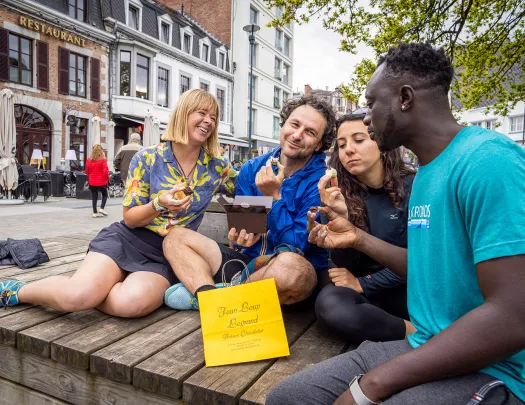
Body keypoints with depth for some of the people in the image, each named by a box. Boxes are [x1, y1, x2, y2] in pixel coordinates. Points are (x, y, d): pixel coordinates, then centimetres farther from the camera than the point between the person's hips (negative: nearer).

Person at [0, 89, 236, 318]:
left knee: (131, 303, -33)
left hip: (165, 256, 1)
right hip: (126, 239, -1)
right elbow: (129, 218, -3)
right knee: (78, 294, -27)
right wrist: (159, 204, -22)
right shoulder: (148, 158, -4)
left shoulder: (215, 167, 2)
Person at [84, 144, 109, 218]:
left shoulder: (89, 160, 0)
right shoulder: (103, 160, -13)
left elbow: (86, 171, 7)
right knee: (104, 194, 16)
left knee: (94, 197, 9)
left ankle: (95, 212, 10)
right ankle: (101, 208, 1)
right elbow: (105, 171, -15)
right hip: (101, 182, -3)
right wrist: (107, 178, 2)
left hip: (92, 182, 3)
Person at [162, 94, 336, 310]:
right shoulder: (251, 169, 3)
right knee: (176, 237, -2)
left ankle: (200, 293, -16)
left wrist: (274, 196, -21)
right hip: (249, 260, 5)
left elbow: (297, 248, -16)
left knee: (291, 265, -40)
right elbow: (240, 222, 8)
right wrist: (240, 237, -16)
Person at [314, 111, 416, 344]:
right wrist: (339, 217, -25)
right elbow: (344, 266, -8)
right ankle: (415, 332, -14)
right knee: (328, 305, -32)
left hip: (408, 289, -1)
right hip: (367, 297, 1)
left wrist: (363, 284, -12)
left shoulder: (411, 187, -9)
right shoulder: (338, 195, -4)